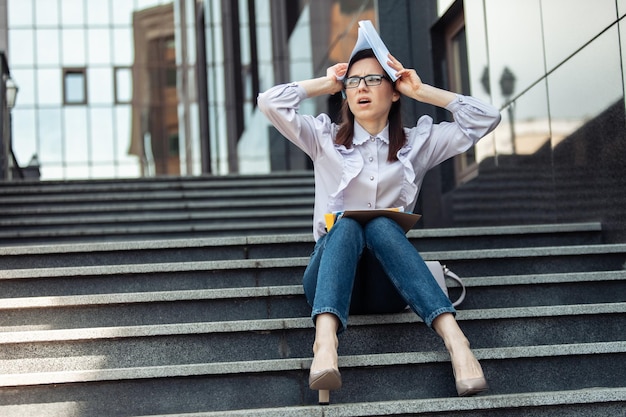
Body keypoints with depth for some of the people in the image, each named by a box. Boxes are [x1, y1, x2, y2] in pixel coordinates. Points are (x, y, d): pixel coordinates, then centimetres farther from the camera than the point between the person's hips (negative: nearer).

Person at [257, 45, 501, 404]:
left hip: (388, 284, 0)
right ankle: (325, 344, -60)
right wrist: (326, 84, 11)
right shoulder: (326, 139, 13)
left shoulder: (418, 143, 13)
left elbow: (485, 118, 5)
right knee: (346, 224, -33)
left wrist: (421, 90, 9)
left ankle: (454, 338, -52)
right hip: (331, 277, 0)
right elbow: (270, 102, 0)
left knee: (380, 224, -32)